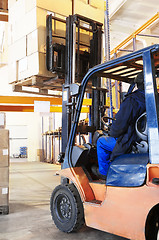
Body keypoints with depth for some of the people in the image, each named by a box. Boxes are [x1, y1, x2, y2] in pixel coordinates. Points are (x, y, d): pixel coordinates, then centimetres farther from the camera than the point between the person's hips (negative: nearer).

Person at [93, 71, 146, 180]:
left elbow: (120, 125, -21)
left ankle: (104, 172, 24)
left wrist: (112, 134, 2)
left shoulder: (132, 100, -21)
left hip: (130, 145, -8)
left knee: (101, 141, 13)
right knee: (113, 140, 31)